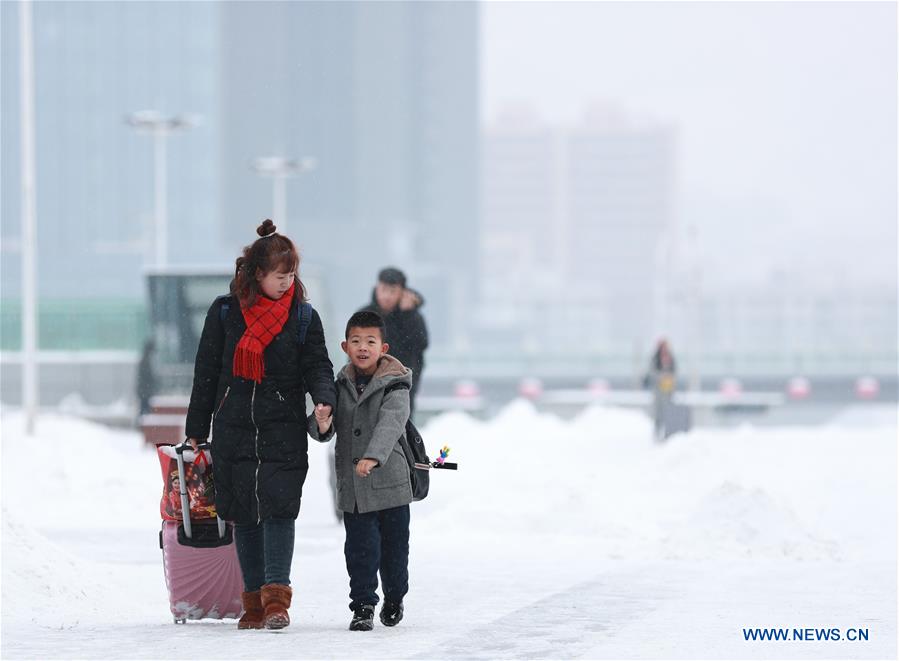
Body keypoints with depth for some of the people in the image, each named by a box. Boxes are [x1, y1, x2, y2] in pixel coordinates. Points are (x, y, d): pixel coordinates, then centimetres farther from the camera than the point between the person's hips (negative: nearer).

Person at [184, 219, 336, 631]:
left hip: (284, 431, -2)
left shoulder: (303, 317, 3)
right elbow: (206, 373, 10)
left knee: (278, 508, -14)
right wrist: (196, 431, 10)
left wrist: (324, 401, -20)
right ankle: (255, 601, 12)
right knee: (244, 516, 5)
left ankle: (276, 597, -18)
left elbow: (317, 365, 2)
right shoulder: (225, 313, 4)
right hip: (233, 431, 2)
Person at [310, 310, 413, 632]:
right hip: (352, 486, 3)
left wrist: (373, 456, -39)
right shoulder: (342, 385, 6)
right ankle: (363, 605, 9)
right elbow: (325, 432, 9)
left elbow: (390, 424, -24)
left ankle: (394, 598, 31)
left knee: (394, 547, 10)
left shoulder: (394, 385, -8)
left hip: (389, 482, -3)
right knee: (360, 548, 0)